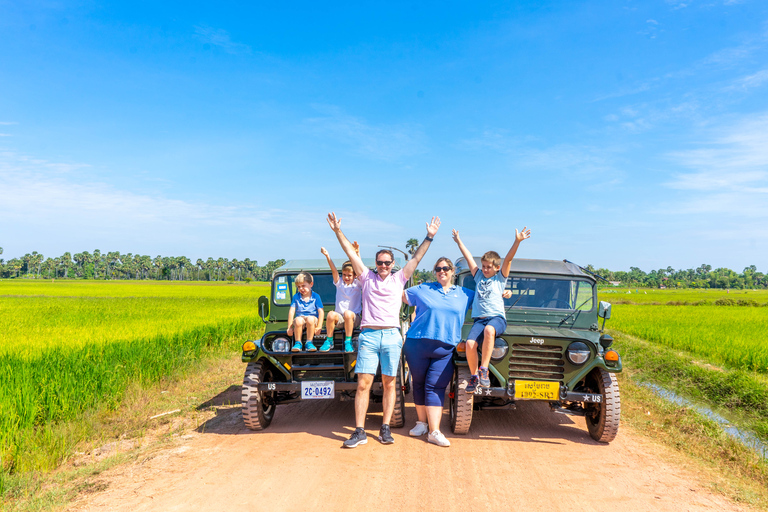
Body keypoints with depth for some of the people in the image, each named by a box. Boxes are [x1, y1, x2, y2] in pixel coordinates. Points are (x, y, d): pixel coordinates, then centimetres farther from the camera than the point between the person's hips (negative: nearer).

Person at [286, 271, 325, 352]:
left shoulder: (316, 297, 1)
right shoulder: (296, 297, 6)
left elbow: (321, 311, -3)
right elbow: (291, 311, 2)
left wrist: (319, 326, -11)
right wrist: (289, 327, -5)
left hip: (313, 318, -1)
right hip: (300, 317, 1)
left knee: (310, 319, -37)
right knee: (298, 321, -35)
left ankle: (309, 343, -22)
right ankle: (298, 343, -21)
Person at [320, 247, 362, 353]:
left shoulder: (357, 284, 4)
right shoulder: (339, 283, 9)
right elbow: (334, 270, -6)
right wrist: (327, 256, -21)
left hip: (354, 318, -2)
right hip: (339, 317, 2)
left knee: (348, 313, -36)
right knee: (331, 314, -30)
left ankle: (348, 342, -24)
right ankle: (329, 341, -13)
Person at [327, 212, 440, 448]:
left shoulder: (399, 279, 15)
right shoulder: (367, 277, 14)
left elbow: (416, 258, 12)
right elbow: (351, 253, 11)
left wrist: (429, 237, 6)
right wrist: (338, 231, 6)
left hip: (391, 335, 1)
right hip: (368, 335, -1)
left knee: (389, 384, 4)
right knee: (363, 384, -5)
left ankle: (385, 429, 12)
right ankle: (359, 432, -2)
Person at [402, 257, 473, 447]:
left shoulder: (464, 294, 14)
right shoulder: (423, 289, 10)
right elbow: (400, 295, 16)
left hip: (445, 349, 0)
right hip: (418, 344, 0)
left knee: (435, 387, -6)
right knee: (419, 384, 8)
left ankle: (434, 431, -8)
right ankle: (422, 422, 24)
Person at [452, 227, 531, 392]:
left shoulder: (500, 278, 13)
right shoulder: (478, 276, 22)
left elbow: (508, 259, 0)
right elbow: (468, 257, 27)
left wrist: (517, 241, -10)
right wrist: (459, 241, 32)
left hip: (497, 317, -3)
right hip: (479, 318, 3)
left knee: (489, 330, -39)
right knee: (470, 343, -26)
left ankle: (484, 370, -33)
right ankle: (474, 376, -5)